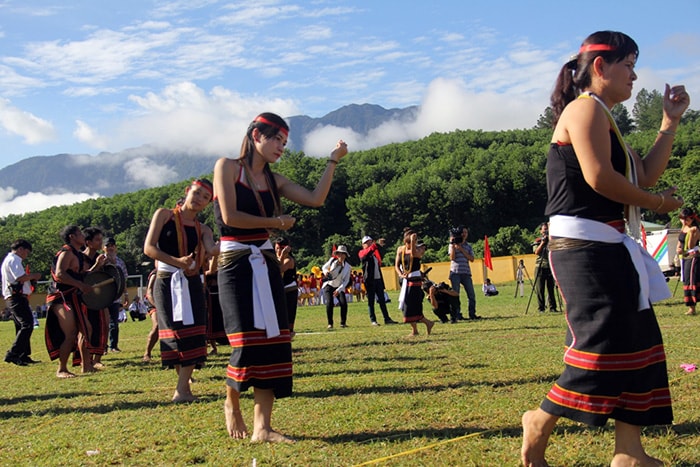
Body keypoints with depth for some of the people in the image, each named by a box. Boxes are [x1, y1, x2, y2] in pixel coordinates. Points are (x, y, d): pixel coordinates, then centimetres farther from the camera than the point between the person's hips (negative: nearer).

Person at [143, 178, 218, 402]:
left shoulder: (203, 230, 11)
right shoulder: (164, 215, 3)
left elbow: (212, 249, -10)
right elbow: (149, 247, -6)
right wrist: (177, 261, -18)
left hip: (191, 284, 3)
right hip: (166, 282, -3)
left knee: (192, 333, -6)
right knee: (175, 334, -1)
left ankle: (182, 389, -7)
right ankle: (184, 385, 8)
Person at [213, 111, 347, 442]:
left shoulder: (274, 180, 15)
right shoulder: (227, 166, -2)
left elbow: (315, 199, 4)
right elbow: (229, 216, -11)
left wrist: (333, 160, 3)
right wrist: (275, 222, -2)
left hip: (266, 267, 6)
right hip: (236, 265, -6)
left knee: (273, 342, -2)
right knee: (247, 343, -11)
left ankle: (262, 427, 1)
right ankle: (231, 402, 20)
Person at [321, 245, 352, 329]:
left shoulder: (347, 266, -9)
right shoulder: (332, 260, -8)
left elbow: (346, 281, -8)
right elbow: (324, 267, 9)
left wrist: (338, 290, -19)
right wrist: (325, 271, -16)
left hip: (339, 287, 1)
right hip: (328, 285, -1)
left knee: (344, 303, -16)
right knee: (329, 303, -19)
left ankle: (343, 323, 0)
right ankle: (330, 323, -7)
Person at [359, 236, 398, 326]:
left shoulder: (375, 252, 21)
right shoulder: (362, 253, -1)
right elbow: (367, 253, -21)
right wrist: (376, 245, -34)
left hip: (378, 279, 6)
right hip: (369, 280, -6)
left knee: (382, 300, 7)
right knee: (371, 301, -1)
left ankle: (387, 319, 10)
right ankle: (373, 320, 3)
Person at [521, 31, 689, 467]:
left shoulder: (605, 119, 22)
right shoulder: (586, 107, -9)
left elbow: (644, 176, 19)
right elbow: (599, 177, -21)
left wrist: (671, 120, 18)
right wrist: (655, 202, -8)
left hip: (607, 247, 11)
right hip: (584, 245, -11)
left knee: (637, 340, 8)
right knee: (603, 342, -11)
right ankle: (540, 423, 5)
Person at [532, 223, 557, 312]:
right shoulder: (537, 241, 7)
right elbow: (536, 252, -8)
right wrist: (542, 242, -12)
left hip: (550, 266, 2)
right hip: (540, 267, -2)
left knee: (551, 288, 3)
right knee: (540, 289, -2)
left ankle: (552, 307, 7)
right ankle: (541, 308, 2)